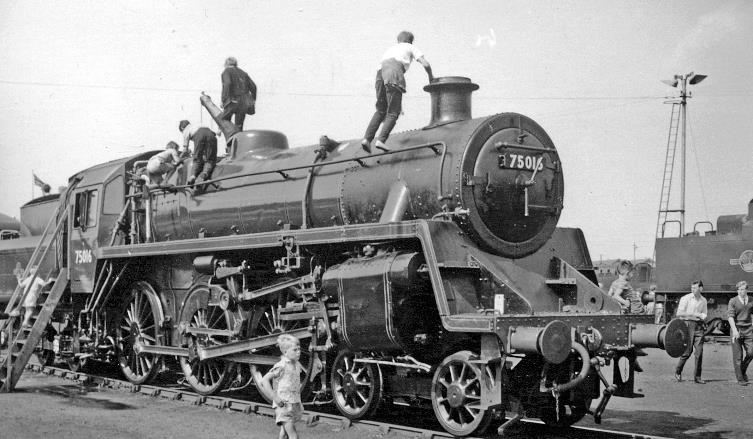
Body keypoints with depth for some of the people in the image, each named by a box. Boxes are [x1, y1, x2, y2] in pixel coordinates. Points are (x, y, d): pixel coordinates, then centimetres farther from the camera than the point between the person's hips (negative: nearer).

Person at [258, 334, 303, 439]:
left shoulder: (297, 365, 8)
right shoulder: (281, 366, -15)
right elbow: (264, 380, -17)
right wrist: (275, 398, -20)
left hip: (294, 405, 7)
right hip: (284, 406, -7)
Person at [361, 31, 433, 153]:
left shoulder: (390, 49, 40)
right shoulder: (411, 48, 26)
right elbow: (425, 64, 13)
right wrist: (431, 77, 30)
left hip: (380, 72, 5)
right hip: (394, 74, -5)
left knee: (380, 111, 13)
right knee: (393, 113, -3)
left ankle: (367, 139, -1)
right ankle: (381, 140, -19)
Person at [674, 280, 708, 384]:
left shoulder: (703, 300, 13)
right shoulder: (685, 298, -1)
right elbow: (679, 313, -6)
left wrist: (703, 316, -3)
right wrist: (694, 314, -10)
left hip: (699, 326, 4)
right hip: (687, 325, -4)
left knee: (699, 351, -2)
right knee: (687, 351, -7)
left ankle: (697, 376, 5)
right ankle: (678, 371, 15)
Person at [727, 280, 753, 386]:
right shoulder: (733, 301, -2)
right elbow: (730, 316, -10)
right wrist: (734, 330, -22)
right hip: (736, 329, -3)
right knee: (738, 356, -2)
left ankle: (743, 370, 17)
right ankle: (740, 379, 7)